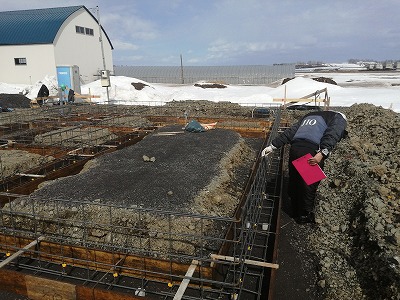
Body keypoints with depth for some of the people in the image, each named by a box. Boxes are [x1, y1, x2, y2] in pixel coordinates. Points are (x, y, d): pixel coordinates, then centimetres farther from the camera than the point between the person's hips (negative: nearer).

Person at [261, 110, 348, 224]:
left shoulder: (309, 116, 33)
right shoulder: (339, 118, 16)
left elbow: (290, 131, 24)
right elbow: (332, 134, -7)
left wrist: (273, 146, 19)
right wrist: (322, 153, -22)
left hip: (295, 149, 6)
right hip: (312, 152, -6)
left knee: (294, 183, 17)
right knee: (309, 186, 8)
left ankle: (296, 213, 34)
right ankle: (305, 217, 22)